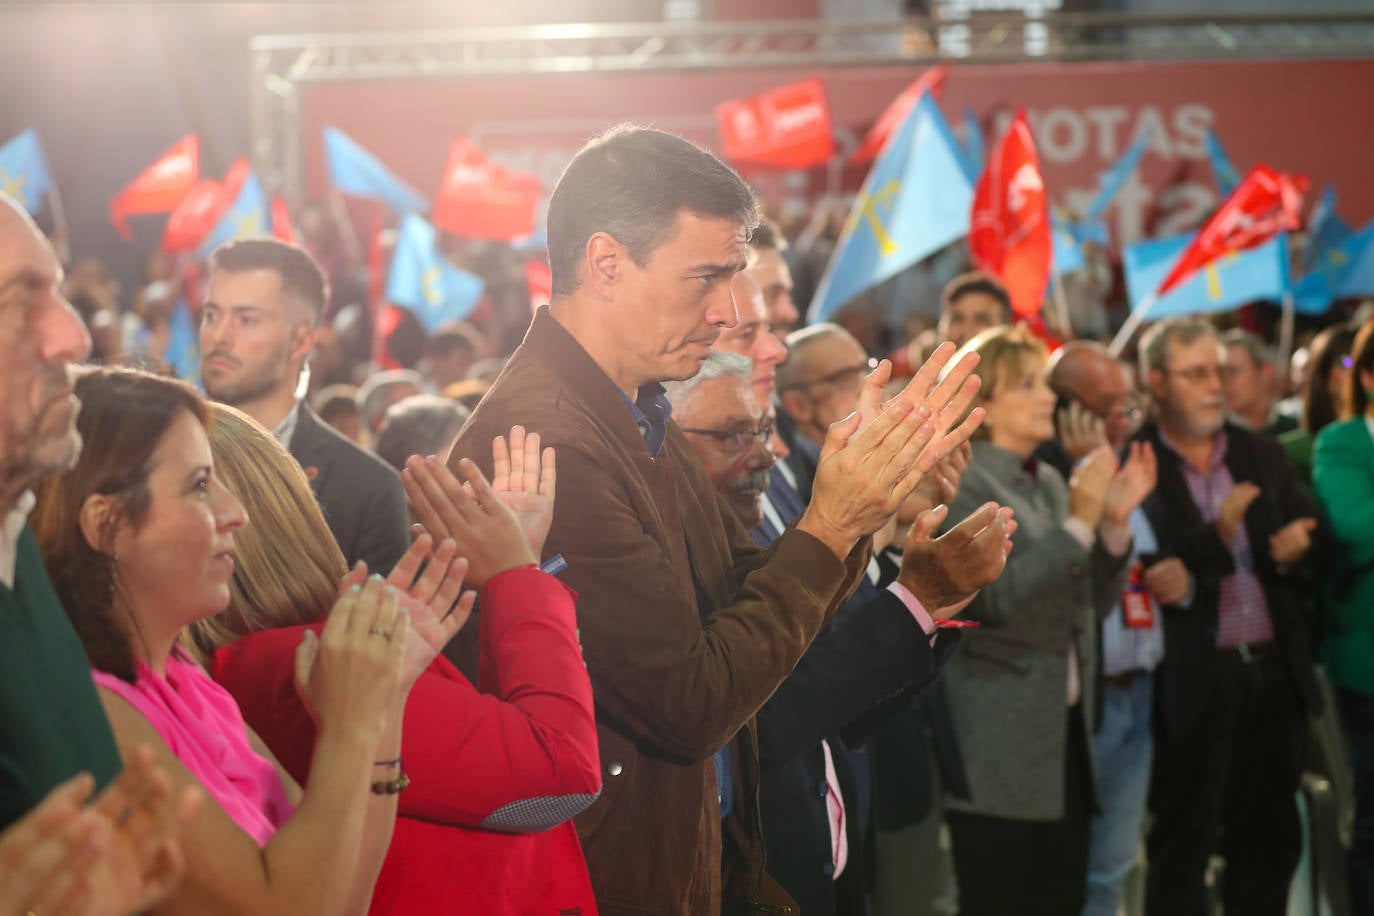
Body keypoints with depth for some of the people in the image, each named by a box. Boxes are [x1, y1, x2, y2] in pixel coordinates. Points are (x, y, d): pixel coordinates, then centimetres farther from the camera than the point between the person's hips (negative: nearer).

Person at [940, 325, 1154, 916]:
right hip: (1000, 751, -7)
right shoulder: (958, 485, -9)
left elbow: (1089, 603, 15)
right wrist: (1079, 521, -22)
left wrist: (1114, 520, 2)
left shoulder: (1051, 483, 15)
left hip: (1066, 733, 8)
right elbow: (996, 598, -22)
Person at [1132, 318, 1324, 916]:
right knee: (1182, 846, 5)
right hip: (1194, 681, -6)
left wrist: (1296, 550, -12)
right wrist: (1215, 537, -30)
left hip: (1275, 672, 6)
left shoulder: (1262, 454, 11)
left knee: (1270, 840, 15)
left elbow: (1316, 539, 10)